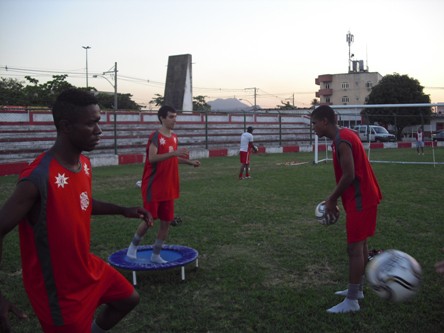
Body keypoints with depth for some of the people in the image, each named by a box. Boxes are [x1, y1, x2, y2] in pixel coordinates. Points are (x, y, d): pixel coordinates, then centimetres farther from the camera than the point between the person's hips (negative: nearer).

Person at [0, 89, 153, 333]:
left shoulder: (84, 164, -4)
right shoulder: (38, 178, -30)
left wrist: (123, 211, 9)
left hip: (88, 267, 8)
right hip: (58, 290, -8)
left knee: (128, 299, 23)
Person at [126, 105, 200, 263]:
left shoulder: (174, 137, 10)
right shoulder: (155, 136, -15)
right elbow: (152, 158, -29)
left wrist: (190, 161, 15)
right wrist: (174, 152, -35)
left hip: (169, 188, 7)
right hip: (153, 188, -7)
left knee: (166, 222, 8)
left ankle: (156, 255, 22)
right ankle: (133, 246, 27)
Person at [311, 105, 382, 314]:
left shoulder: (342, 141, -19)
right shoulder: (344, 136, 12)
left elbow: (349, 176, -22)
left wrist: (332, 200, -11)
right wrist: (334, 198, 13)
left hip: (360, 200, -10)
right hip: (364, 197, 10)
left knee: (354, 248, -5)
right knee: (360, 244, 16)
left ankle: (351, 301, 2)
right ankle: (357, 289, 29)